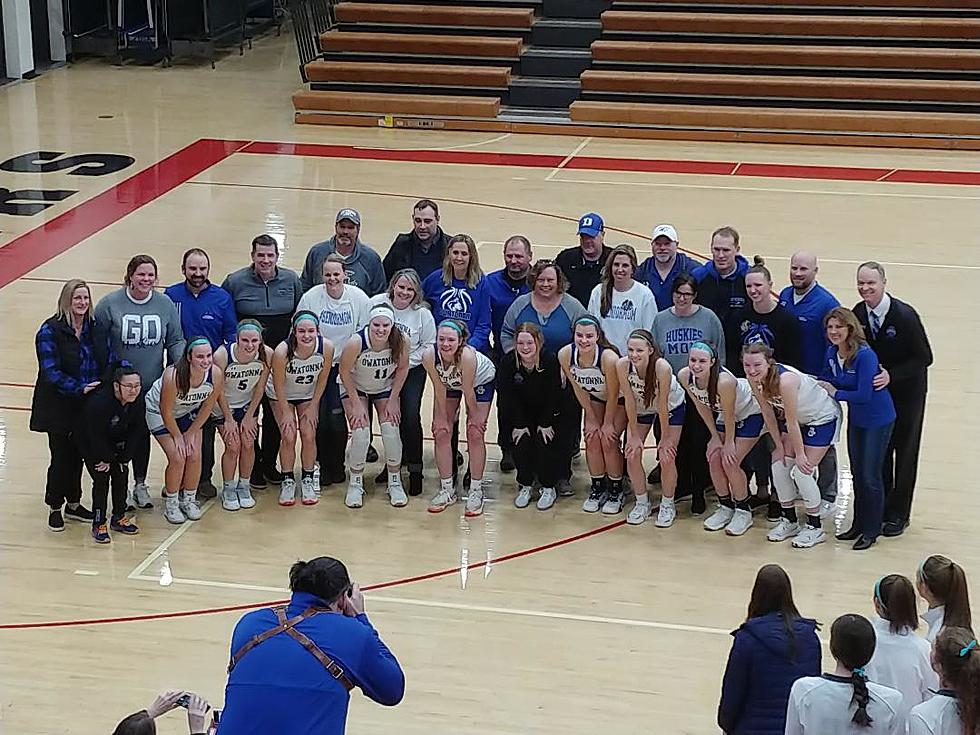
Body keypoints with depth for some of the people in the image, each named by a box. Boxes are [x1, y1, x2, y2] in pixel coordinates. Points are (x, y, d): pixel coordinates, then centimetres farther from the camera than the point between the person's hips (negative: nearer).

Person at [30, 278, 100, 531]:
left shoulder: (92, 328, 4)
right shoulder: (50, 331, -13)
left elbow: (100, 362, 11)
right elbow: (51, 371, -18)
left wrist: (98, 385, -8)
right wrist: (79, 388, -23)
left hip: (85, 405, 5)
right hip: (58, 406, -5)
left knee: (78, 454, 13)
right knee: (61, 456, 1)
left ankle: (73, 503, 29)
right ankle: (54, 508, 16)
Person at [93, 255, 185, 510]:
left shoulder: (166, 305, -2)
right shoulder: (109, 304, -10)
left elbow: (175, 341, 7)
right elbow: (98, 343, -4)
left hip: (152, 385, 3)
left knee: (143, 434, 15)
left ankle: (140, 484, 30)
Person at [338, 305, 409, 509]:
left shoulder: (400, 342, -27)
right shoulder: (356, 343, -34)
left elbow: (402, 369, -8)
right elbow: (345, 372, -19)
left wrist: (393, 400, -8)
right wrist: (356, 404, -15)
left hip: (386, 388, 2)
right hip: (355, 388, -2)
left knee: (391, 431, -10)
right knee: (360, 434, -16)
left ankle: (395, 483, 9)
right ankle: (355, 484, 4)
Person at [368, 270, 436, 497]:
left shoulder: (422, 314, -12)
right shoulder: (376, 303, -11)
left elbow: (429, 345, -5)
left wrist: (407, 360, -14)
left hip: (412, 372, -2)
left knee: (411, 417, -10)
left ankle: (415, 470, 0)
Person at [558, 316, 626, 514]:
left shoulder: (608, 357, -40)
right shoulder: (565, 355, -26)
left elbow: (613, 395, -25)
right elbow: (578, 389, -9)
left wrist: (608, 423, -13)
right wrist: (591, 418, -3)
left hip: (619, 400, -4)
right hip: (594, 398, 4)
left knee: (608, 440, -11)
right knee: (592, 438, -4)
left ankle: (616, 491, 5)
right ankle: (597, 488, 13)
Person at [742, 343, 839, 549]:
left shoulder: (785, 380, -39)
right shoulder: (755, 379, -16)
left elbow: (792, 422, -29)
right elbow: (768, 414, -4)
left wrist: (800, 455, -20)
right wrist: (779, 445, 0)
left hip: (823, 418, -7)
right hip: (799, 418, 8)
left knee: (802, 471, -11)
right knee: (779, 464, 2)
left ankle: (815, 527, 4)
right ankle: (789, 521, 17)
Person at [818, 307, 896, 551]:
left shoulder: (864, 355, -26)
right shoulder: (832, 353, -4)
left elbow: (864, 395, -28)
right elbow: (825, 380, 12)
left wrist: (836, 393, -17)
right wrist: (818, 387, -9)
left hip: (877, 419, -8)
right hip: (856, 418, 8)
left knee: (870, 475, -1)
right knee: (857, 473, 16)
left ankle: (871, 530, 12)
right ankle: (858, 525, 30)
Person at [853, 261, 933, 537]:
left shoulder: (905, 316, -24)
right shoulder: (857, 314, -9)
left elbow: (924, 358, -21)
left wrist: (891, 375, -29)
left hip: (906, 392, -4)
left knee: (905, 452, 8)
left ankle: (898, 514, 18)